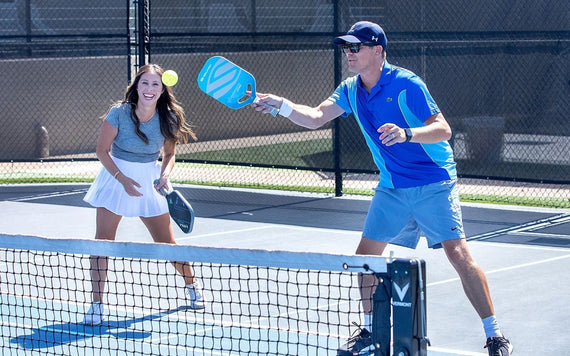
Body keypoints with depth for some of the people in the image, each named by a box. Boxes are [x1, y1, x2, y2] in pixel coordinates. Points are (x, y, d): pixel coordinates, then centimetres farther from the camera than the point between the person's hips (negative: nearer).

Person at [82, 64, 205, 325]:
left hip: (150, 179, 2)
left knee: (166, 242, 4)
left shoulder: (169, 118, -8)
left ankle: (192, 284, 31)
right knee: (103, 240, -11)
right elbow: (102, 150, -9)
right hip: (115, 178, -2)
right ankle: (97, 305, -5)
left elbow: (169, 154, 5)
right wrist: (123, 179, -19)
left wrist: (165, 174, -15)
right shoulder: (119, 113, -16)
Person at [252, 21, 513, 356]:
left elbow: (443, 129, -21)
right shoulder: (351, 90, 3)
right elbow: (316, 117, 1)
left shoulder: (406, 84, -18)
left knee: (458, 253, -14)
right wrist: (281, 105, -15)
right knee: (366, 254, 3)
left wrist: (407, 134, -39)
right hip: (392, 187, 7)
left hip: (434, 184, -7)